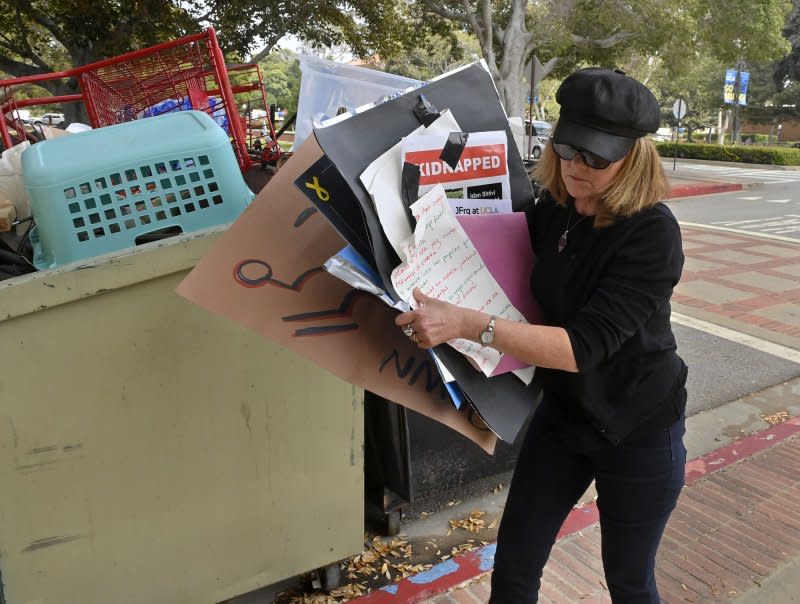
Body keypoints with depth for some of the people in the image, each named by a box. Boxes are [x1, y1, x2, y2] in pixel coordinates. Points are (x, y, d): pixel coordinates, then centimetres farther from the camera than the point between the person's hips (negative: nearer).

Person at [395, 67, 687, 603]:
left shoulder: (653, 233, -25)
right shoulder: (553, 210, -8)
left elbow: (584, 345, -35)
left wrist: (470, 324, -45)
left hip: (639, 431, -5)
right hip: (562, 413, 5)